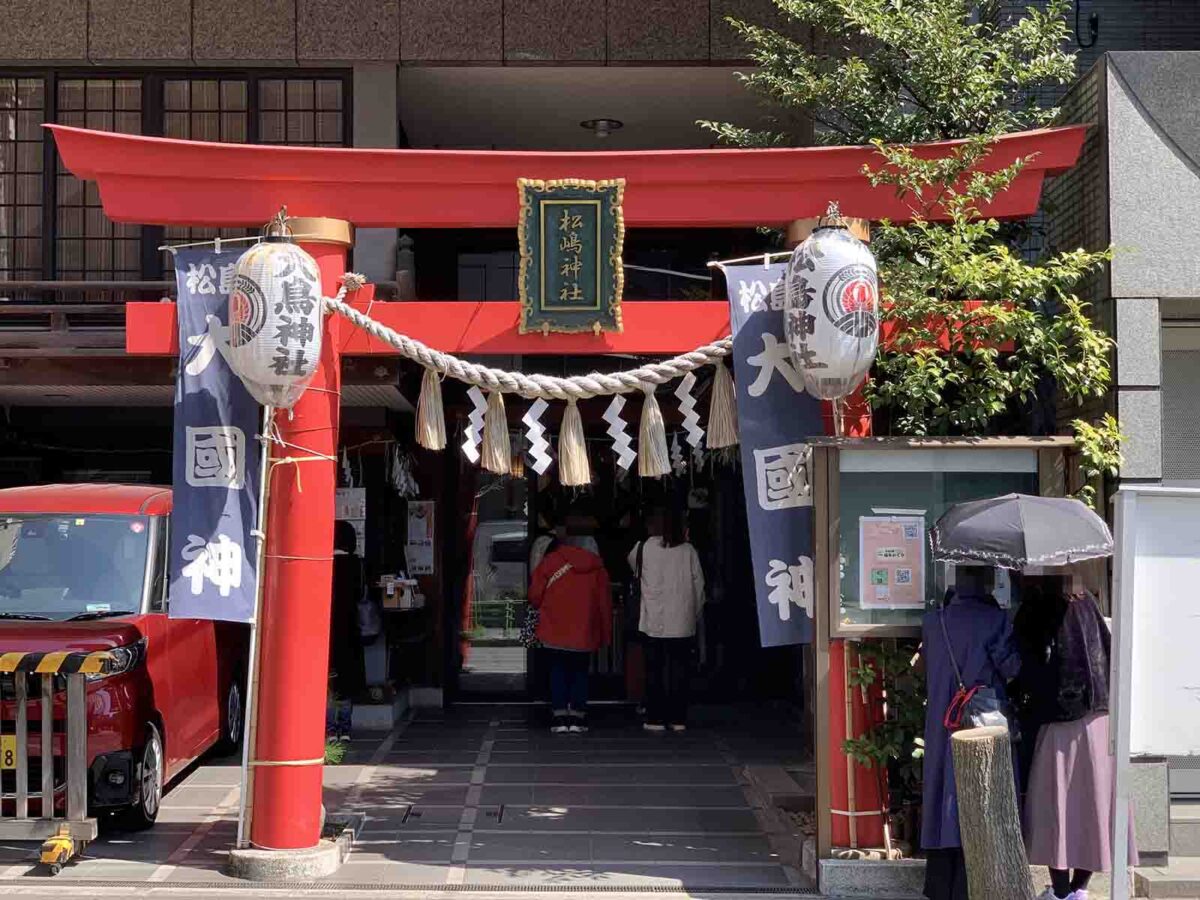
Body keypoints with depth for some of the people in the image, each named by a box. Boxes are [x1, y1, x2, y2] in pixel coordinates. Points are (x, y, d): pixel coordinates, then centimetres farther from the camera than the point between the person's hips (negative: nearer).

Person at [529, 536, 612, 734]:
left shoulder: (549, 562, 1)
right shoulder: (597, 567, 9)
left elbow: (534, 596, -3)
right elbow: (605, 601, 6)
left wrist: (542, 609, 19)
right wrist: (605, 634, 11)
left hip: (555, 631, -2)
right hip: (584, 633, 2)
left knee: (558, 671, 11)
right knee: (580, 672, 14)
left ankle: (560, 717, 3)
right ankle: (577, 718, 5)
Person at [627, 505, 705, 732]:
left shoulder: (645, 548, -4)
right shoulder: (688, 551, 0)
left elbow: (632, 562, 19)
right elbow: (699, 585, 3)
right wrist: (696, 613, 13)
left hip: (654, 622, -1)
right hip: (682, 622, 1)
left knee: (655, 670, 5)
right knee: (680, 669, 6)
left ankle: (656, 718, 5)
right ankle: (678, 718, 7)